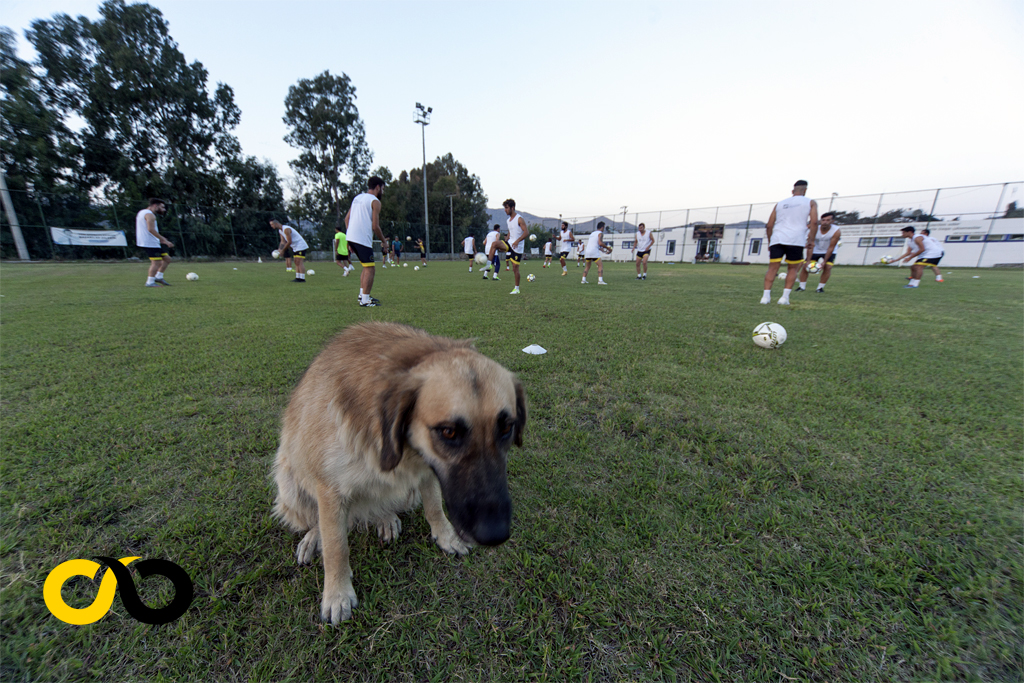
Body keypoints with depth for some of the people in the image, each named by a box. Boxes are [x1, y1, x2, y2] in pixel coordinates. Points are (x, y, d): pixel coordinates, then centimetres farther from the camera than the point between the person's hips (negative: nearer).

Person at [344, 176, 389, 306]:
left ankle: (362, 294, 22)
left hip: (351, 237, 8)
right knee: (369, 269, -4)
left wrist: (351, 241, 20)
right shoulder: (375, 201, -4)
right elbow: (375, 226, -11)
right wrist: (384, 241, 3)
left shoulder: (358, 197, 20)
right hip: (363, 239, -8)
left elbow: (346, 218, 17)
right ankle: (365, 300, -4)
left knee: (366, 267, 20)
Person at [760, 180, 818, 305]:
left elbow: (769, 226, 16)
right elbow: (814, 222, -2)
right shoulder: (811, 202, 12)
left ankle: (766, 296, -10)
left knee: (772, 268, 2)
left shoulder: (780, 204, 20)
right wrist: (811, 240, 4)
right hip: (796, 240, -2)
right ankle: (785, 297, 2)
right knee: (793, 268, 11)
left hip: (777, 238, 2)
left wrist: (770, 242, 24)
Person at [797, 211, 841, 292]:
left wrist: (824, 261, -23)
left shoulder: (836, 231, -24)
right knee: (805, 265, -10)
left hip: (829, 252, -1)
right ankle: (802, 286, -1)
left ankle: (820, 287, -7)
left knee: (827, 267, -17)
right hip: (816, 251, 1)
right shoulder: (815, 230, -22)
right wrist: (808, 260, -27)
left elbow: (831, 248, -21)